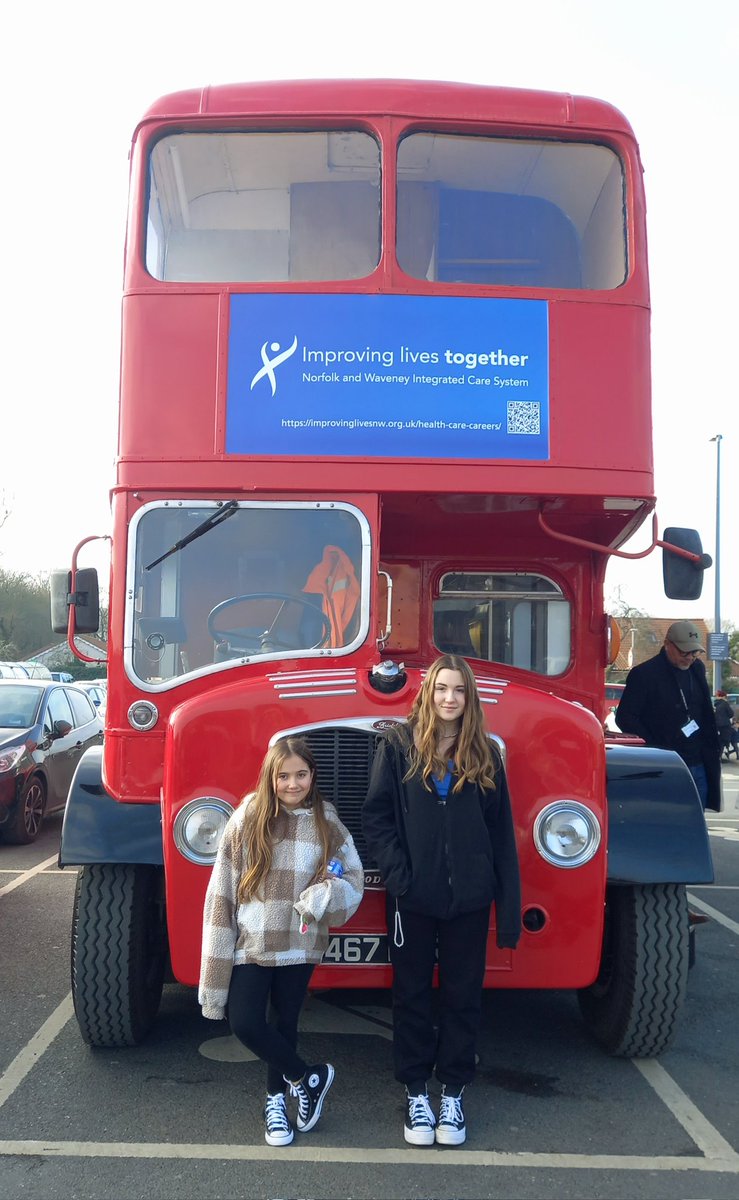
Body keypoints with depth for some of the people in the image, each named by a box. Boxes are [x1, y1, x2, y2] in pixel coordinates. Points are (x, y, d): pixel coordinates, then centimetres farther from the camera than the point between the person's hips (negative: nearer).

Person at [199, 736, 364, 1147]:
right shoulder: (247, 818, -6)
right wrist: (217, 961, -8)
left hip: (300, 944, 1)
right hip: (251, 942, -1)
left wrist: (326, 894, -22)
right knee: (245, 1023, -7)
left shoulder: (327, 823, -2)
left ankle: (277, 1099, 36)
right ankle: (309, 1078, 16)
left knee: (285, 1023, 13)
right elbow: (223, 887, -5)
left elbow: (354, 881, 2)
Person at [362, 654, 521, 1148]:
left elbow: (502, 835, 3)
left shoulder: (485, 755, 2)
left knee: (463, 995, 11)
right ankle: (416, 1093, 26)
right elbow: (376, 815, -3)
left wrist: (510, 909, 0)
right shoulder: (399, 745, -3)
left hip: (469, 901, 1)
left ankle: (453, 1093, 26)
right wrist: (398, 875, -13)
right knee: (412, 995, 10)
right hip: (413, 899, -1)